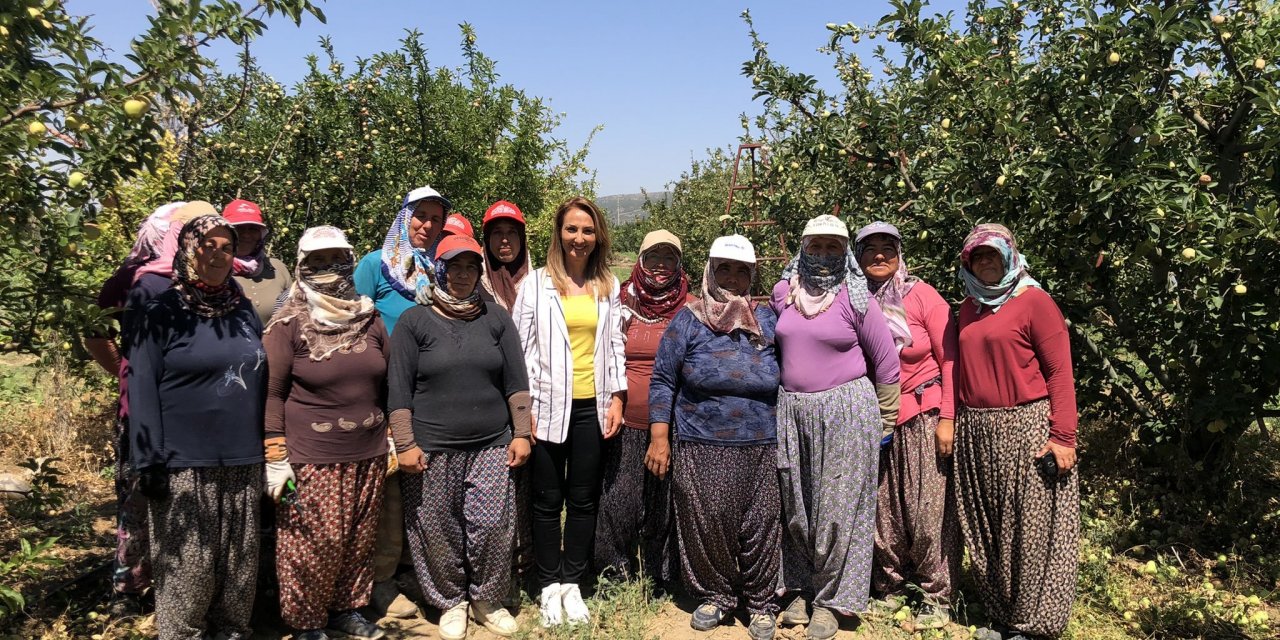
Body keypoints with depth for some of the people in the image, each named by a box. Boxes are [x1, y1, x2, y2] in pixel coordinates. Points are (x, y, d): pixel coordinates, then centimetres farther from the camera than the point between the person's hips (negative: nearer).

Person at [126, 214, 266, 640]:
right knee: (188, 567, 3)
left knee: (239, 561, 12)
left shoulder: (244, 310, 11)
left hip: (244, 462, 5)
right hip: (186, 465, -5)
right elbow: (143, 394, -7)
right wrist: (150, 463, -12)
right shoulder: (162, 314, -4)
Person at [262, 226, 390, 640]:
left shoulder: (369, 318, 6)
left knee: (359, 540, 14)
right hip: (312, 459, -5)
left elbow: (387, 381, 15)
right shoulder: (288, 324, -7)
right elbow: (271, 393, -7)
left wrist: (395, 437, 15)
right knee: (313, 545, 2)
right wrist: (275, 458, -10)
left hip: (368, 454, 5)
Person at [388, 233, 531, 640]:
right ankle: (451, 602, 27)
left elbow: (516, 382, 8)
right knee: (439, 530, 6)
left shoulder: (496, 319, 7)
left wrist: (521, 433, 3)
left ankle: (487, 600, 21)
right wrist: (407, 444, -6)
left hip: (492, 445, 2)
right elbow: (399, 389, -1)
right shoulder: (414, 321, 0)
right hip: (433, 449, -1)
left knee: (493, 525, -1)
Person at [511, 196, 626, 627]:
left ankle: (573, 584, 22)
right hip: (548, 405, -2)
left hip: (592, 407, 2)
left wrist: (617, 398, 3)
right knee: (547, 500, 6)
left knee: (583, 500, 9)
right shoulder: (537, 283, 0)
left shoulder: (608, 286, 9)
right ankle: (549, 587, 19)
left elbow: (615, 345, 11)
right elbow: (520, 346, -2)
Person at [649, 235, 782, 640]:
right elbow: (663, 381, 2)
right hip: (703, 450, -1)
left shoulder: (767, 320, 8)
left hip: (761, 450, 2)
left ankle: (760, 602, 23)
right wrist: (660, 439, -4)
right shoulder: (688, 322, 2)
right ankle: (715, 595, 25)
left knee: (759, 528, 5)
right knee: (708, 526, 3)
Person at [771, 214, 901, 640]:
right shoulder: (783, 294, 5)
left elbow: (886, 363, 0)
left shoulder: (855, 298, -5)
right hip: (790, 410, 4)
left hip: (844, 411, -4)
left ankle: (830, 601, 17)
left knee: (837, 508, 2)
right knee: (795, 507, 12)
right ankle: (801, 589, 29)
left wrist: (885, 421, 3)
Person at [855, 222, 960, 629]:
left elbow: (950, 358, -6)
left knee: (929, 511, -1)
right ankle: (890, 590, 25)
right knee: (883, 509, 8)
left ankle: (937, 599, 14)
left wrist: (947, 418, -10)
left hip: (923, 416, -3)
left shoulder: (921, 295, -5)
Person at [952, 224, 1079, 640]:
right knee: (986, 528, 12)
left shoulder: (1033, 301, -5)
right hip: (975, 432, 6)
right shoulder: (969, 307, 14)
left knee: (1030, 528, 1)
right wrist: (951, 419, 14)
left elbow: (1060, 372, -10)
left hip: (1026, 428, -6)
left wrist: (1063, 435, -16)